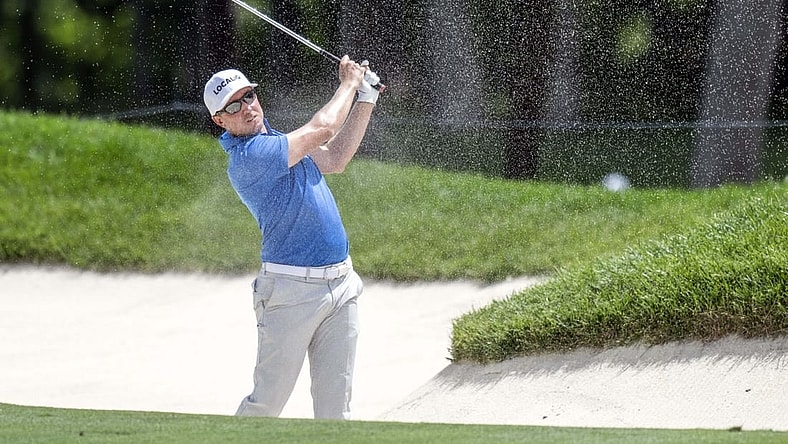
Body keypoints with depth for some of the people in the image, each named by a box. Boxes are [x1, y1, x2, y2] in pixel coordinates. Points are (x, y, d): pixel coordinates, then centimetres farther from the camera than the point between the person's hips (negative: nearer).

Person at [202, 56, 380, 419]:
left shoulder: (274, 141, 15)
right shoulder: (245, 157, -15)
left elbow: (334, 159, 23)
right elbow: (321, 130, -16)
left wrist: (365, 98, 16)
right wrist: (349, 83, 1)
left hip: (340, 284, 8)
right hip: (292, 290, -8)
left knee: (335, 405, 6)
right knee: (267, 403, -4)